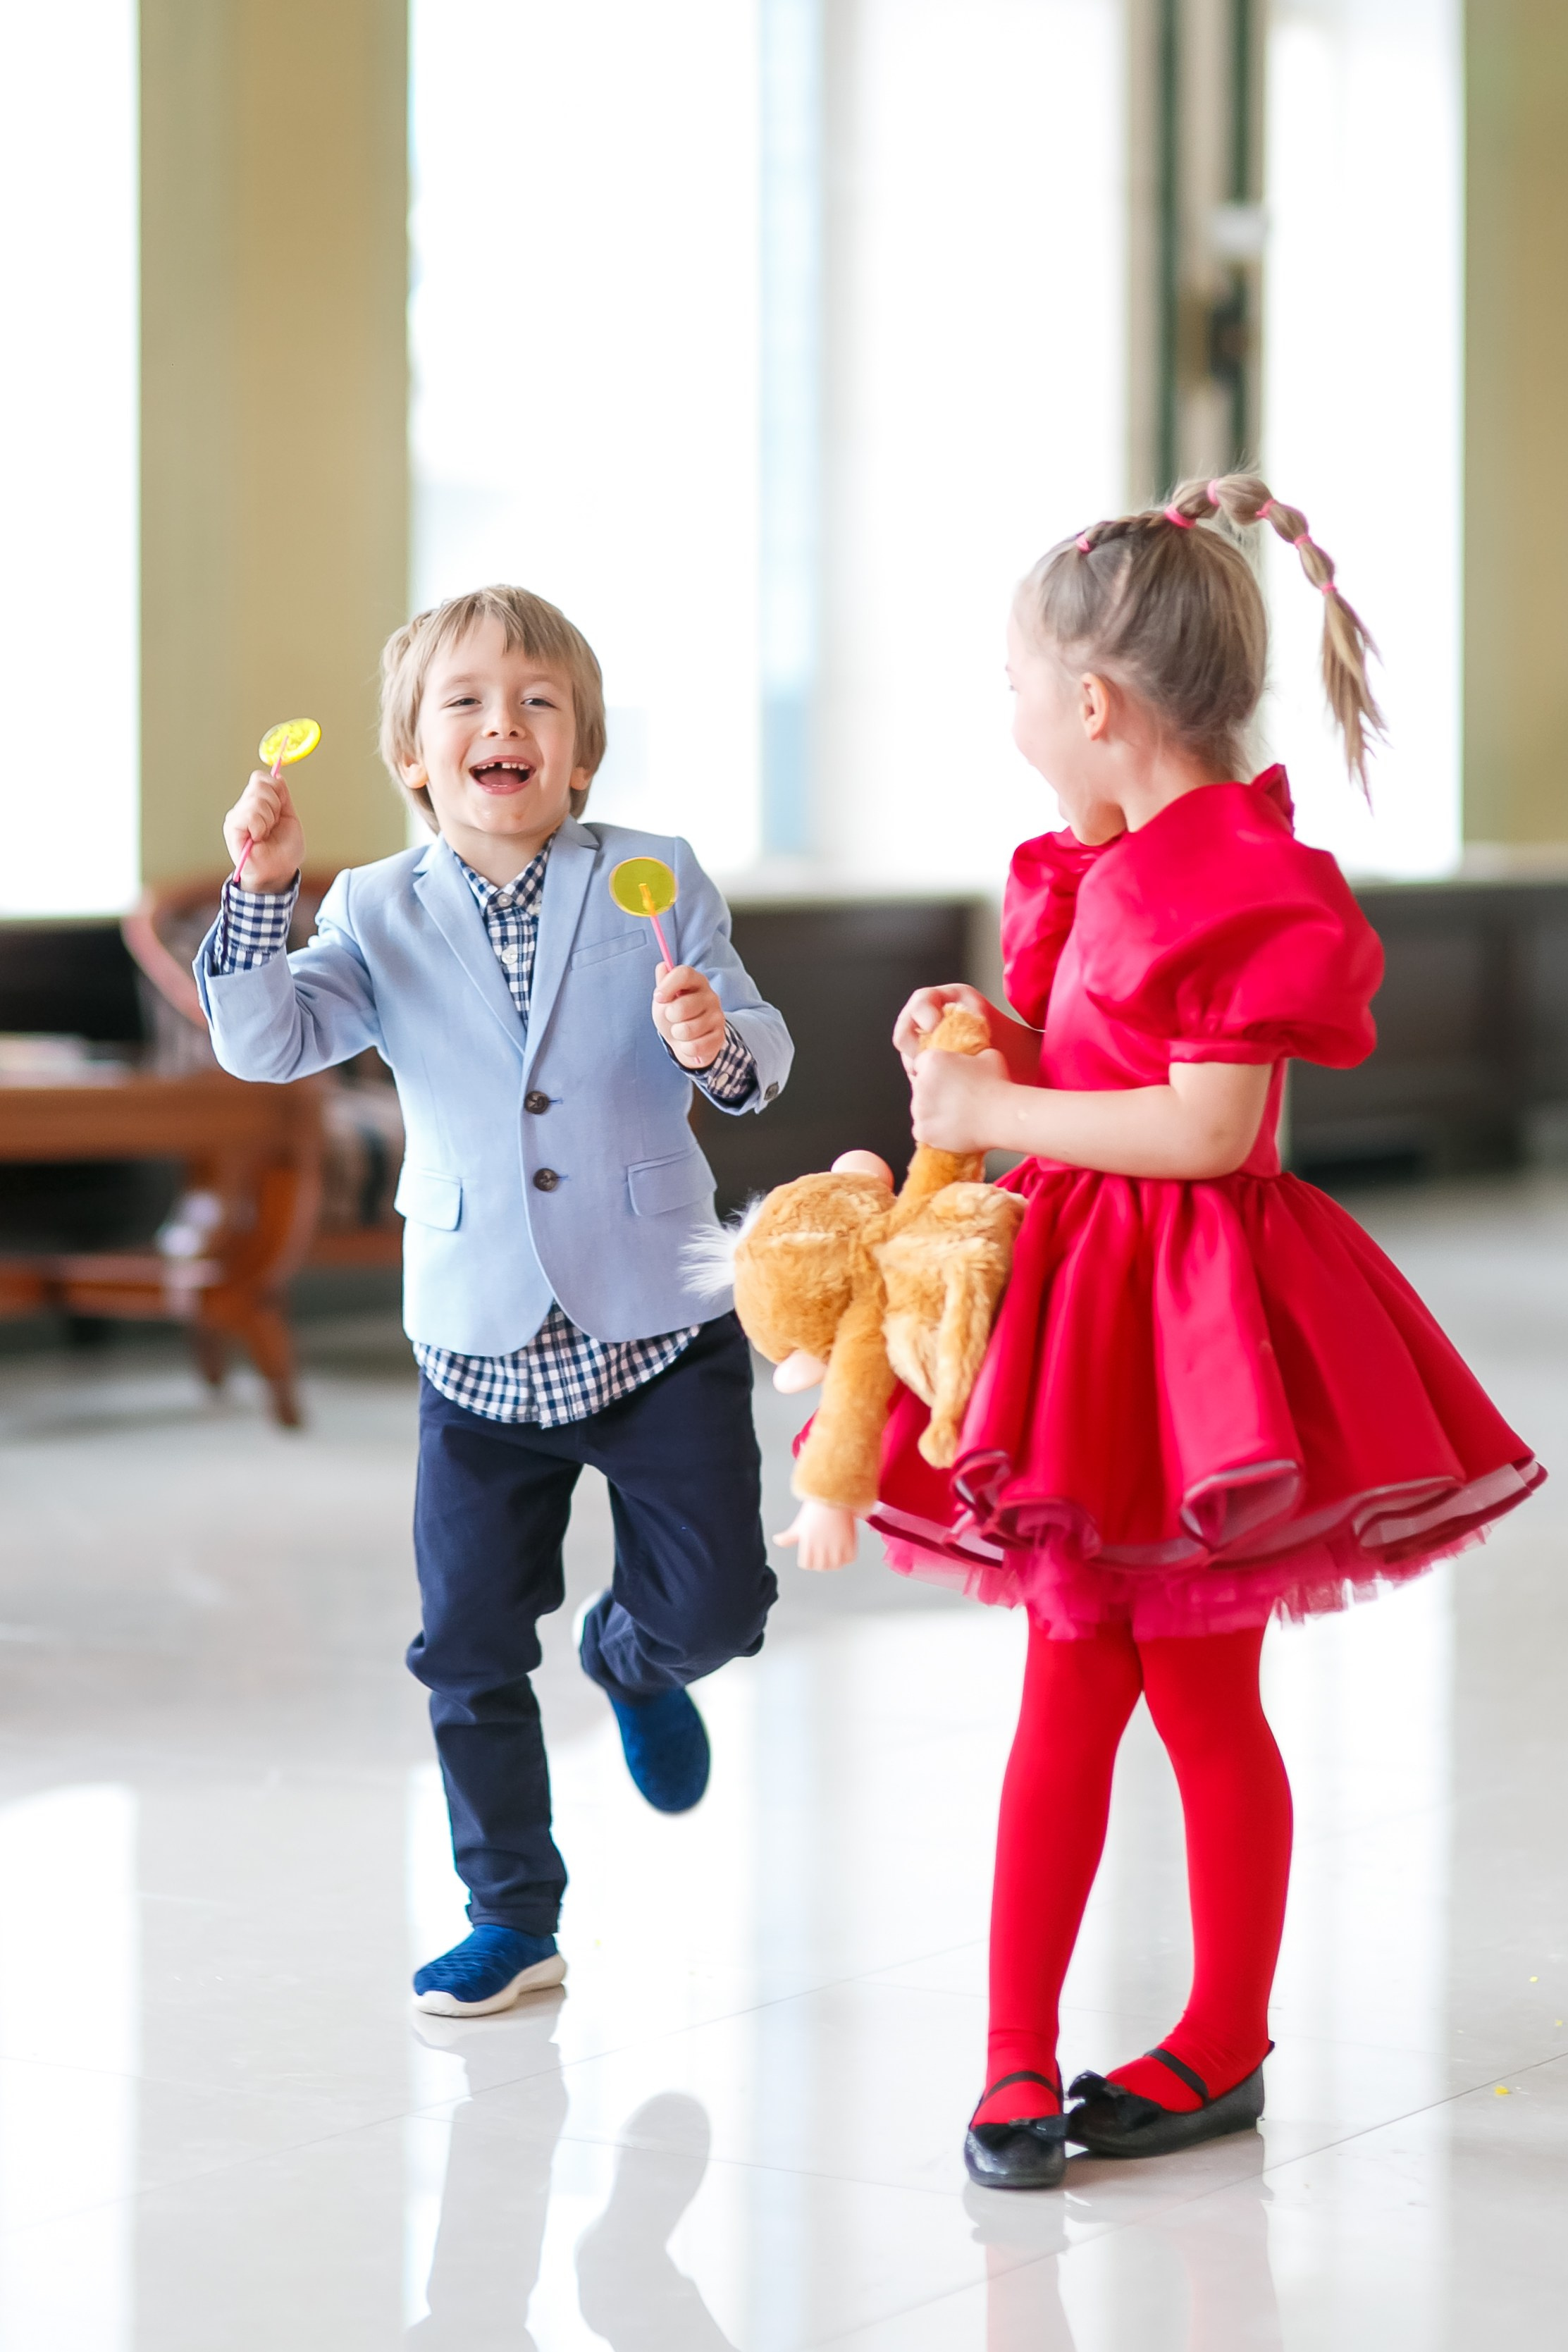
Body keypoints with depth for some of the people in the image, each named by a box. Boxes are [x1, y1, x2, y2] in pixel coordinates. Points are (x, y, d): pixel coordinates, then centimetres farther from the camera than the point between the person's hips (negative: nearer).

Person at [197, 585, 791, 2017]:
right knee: (471, 1648, 4)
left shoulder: (657, 882, 0)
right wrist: (262, 893, -20)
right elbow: (266, 1043, -8)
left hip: (655, 1321, -1)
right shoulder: (381, 913, 4)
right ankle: (514, 1917, 20)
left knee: (718, 1599, -5)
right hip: (482, 1343, 1)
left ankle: (633, 1660, 33)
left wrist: (718, 1044, -25)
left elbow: (758, 1053, -3)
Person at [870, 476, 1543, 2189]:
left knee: (1200, 1697, 3)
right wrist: (996, 1047, 5)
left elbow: (1209, 1125, -22)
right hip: (1083, 1307, 9)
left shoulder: (1237, 880, -17)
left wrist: (1002, 1115, -17)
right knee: (1069, 1690, 9)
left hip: (1178, 1334, -9)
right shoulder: (1110, 869, 13)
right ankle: (1017, 2053, 13)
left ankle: (1226, 2044, 16)